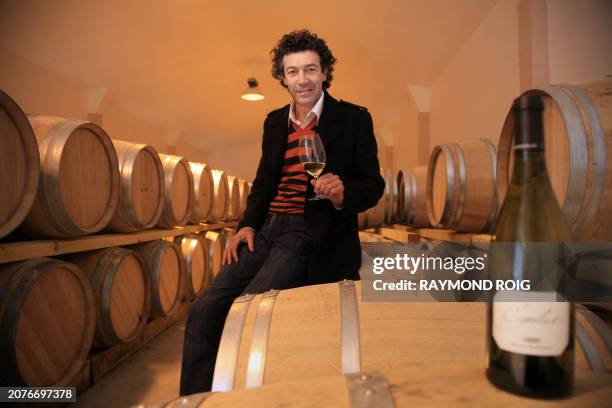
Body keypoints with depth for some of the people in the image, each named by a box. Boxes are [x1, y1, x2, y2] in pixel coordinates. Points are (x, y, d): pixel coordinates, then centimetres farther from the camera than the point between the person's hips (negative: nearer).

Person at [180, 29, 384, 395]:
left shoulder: (353, 118, 1)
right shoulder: (274, 121, 16)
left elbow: (373, 185, 1)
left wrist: (343, 193, -22)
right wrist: (247, 225, 7)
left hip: (311, 237, -5)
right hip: (266, 231, 6)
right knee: (204, 310, -7)